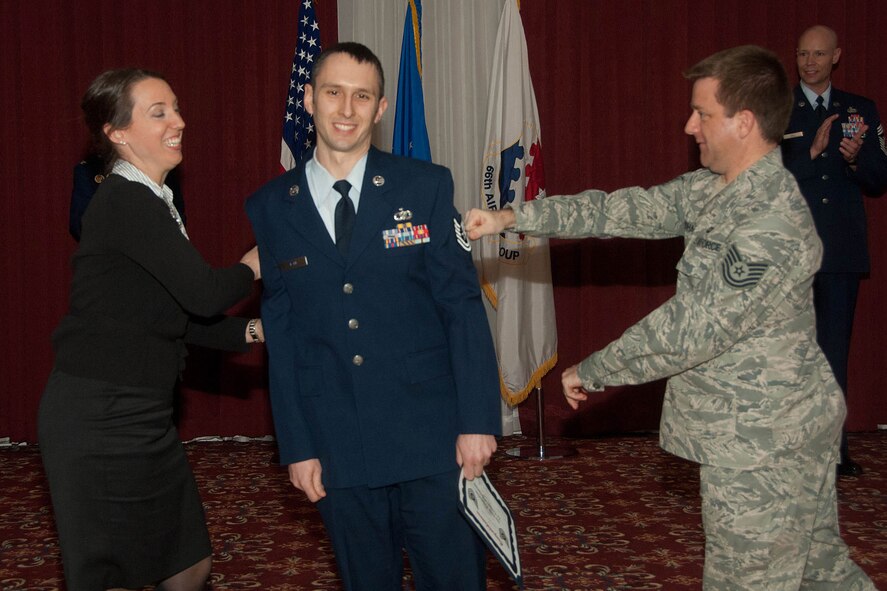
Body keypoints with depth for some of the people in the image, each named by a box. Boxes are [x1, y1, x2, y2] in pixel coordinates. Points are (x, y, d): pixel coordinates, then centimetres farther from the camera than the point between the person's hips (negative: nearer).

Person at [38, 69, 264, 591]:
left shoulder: (151, 203, 13)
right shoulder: (125, 202, -17)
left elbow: (176, 315, 16)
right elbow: (203, 293, -22)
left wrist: (249, 331, 4)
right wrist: (250, 268, -2)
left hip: (143, 416, 9)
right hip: (99, 418, -9)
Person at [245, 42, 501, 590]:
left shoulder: (425, 186, -3)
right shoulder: (271, 207, 3)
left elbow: (463, 305, -4)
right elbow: (281, 334, 4)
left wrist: (478, 420, -9)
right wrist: (296, 445, 3)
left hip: (433, 438, -1)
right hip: (339, 449, 2)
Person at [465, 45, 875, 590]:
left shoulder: (774, 228, -27)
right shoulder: (714, 190, 4)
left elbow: (691, 332, -25)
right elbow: (625, 210, 5)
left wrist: (591, 372, -13)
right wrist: (510, 218, 2)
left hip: (759, 447, -9)